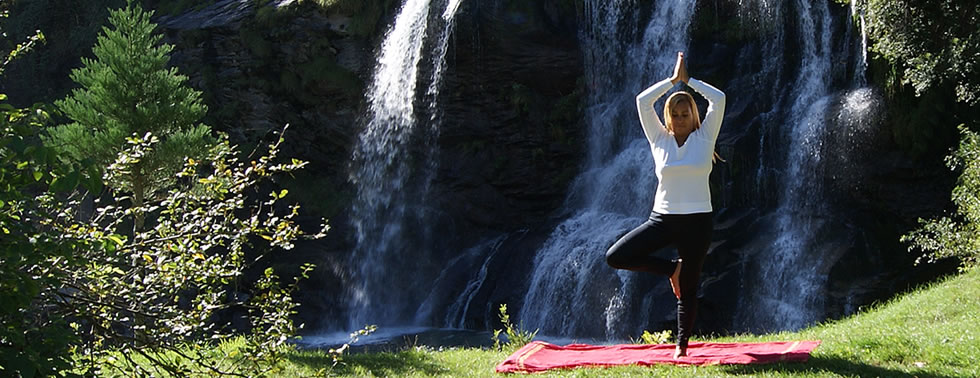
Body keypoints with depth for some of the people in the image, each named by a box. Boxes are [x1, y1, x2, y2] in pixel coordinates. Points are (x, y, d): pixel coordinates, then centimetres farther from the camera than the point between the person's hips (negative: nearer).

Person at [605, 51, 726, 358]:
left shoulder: (704, 137, 2)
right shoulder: (659, 139, 5)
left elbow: (719, 99, -8)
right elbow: (643, 101, -3)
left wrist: (688, 80, 1)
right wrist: (673, 79, 1)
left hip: (697, 222, -2)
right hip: (662, 218, 2)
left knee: (688, 290, 5)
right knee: (615, 257, -13)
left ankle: (682, 344, 23)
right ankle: (671, 268, 7)